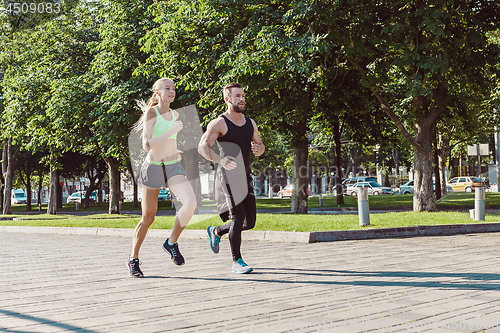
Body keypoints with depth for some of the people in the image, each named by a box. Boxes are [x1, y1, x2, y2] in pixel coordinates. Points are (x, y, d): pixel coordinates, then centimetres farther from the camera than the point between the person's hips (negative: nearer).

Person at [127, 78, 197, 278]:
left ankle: (172, 242, -1)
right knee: (148, 218, 3)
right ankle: (133, 259, 23)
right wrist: (172, 131, -23)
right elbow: (146, 145, -21)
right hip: (153, 168, -5)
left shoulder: (174, 114, 11)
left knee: (190, 203, -22)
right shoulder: (151, 113, -9)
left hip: (173, 167, 5)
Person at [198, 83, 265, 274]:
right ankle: (237, 262, -4)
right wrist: (220, 159, -29)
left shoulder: (250, 123, 14)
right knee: (238, 217, -13)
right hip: (228, 176, -7)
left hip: (245, 177, 7)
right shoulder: (219, 124, -6)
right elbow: (202, 147, -12)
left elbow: (260, 146, 22)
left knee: (250, 222, 7)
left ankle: (216, 232, 31)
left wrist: (258, 149, -4)